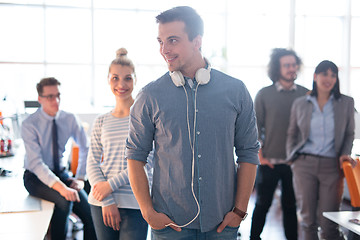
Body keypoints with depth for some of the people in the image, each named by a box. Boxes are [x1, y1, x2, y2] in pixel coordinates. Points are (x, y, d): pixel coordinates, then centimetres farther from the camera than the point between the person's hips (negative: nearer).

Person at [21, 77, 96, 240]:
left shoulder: (70, 119, -1)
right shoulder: (29, 124, -14)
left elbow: (85, 148, 8)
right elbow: (36, 163, -22)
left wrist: (80, 178, -5)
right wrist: (60, 187, -35)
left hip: (61, 173, 4)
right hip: (36, 177, -3)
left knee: (90, 212, -18)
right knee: (64, 200, -32)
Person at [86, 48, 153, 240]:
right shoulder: (101, 121, 9)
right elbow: (92, 163, 6)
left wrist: (111, 184, -12)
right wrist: (107, 201, -7)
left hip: (135, 203, -3)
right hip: (101, 204, 3)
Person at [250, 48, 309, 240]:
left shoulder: (305, 94, 5)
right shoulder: (264, 94, 0)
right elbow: (255, 127, 1)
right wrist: (260, 157, -5)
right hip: (269, 161, -1)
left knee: (291, 206, 10)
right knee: (262, 204, 8)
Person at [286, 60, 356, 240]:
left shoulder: (346, 103, 7)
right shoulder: (300, 104, 8)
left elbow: (349, 134, 14)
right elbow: (292, 134, 15)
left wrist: (345, 154, -2)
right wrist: (292, 158, 5)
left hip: (331, 165, -1)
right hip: (304, 164, 1)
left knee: (328, 223, -1)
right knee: (308, 218, 5)